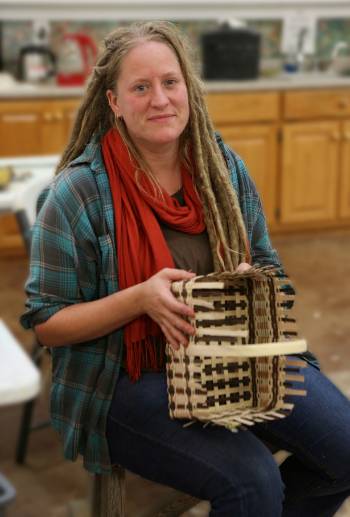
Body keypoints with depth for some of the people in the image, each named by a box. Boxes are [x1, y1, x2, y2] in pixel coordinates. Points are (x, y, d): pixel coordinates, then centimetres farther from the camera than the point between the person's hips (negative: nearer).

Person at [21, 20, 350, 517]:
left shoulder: (225, 167, 1)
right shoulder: (78, 193, -13)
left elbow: (267, 265, 13)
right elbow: (46, 322, -9)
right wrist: (142, 298, -24)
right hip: (128, 380, -5)